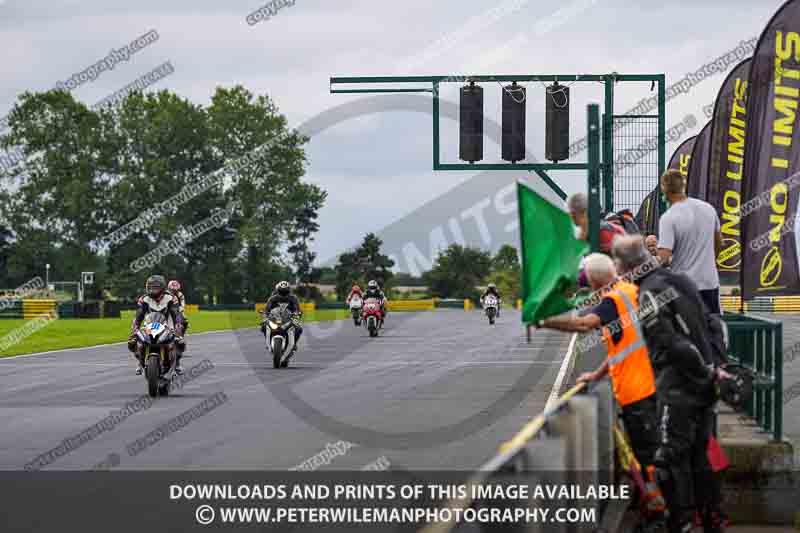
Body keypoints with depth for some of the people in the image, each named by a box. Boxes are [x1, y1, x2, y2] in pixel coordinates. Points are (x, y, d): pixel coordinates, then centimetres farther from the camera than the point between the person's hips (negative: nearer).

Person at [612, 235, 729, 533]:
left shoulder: (649, 295, -14)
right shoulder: (681, 280, 12)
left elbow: (674, 345, -20)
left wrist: (709, 373, -13)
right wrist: (715, 367, 11)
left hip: (678, 389, -9)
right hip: (705, 388, 9)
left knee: (672, 460, -3)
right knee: (698, 457, 16)